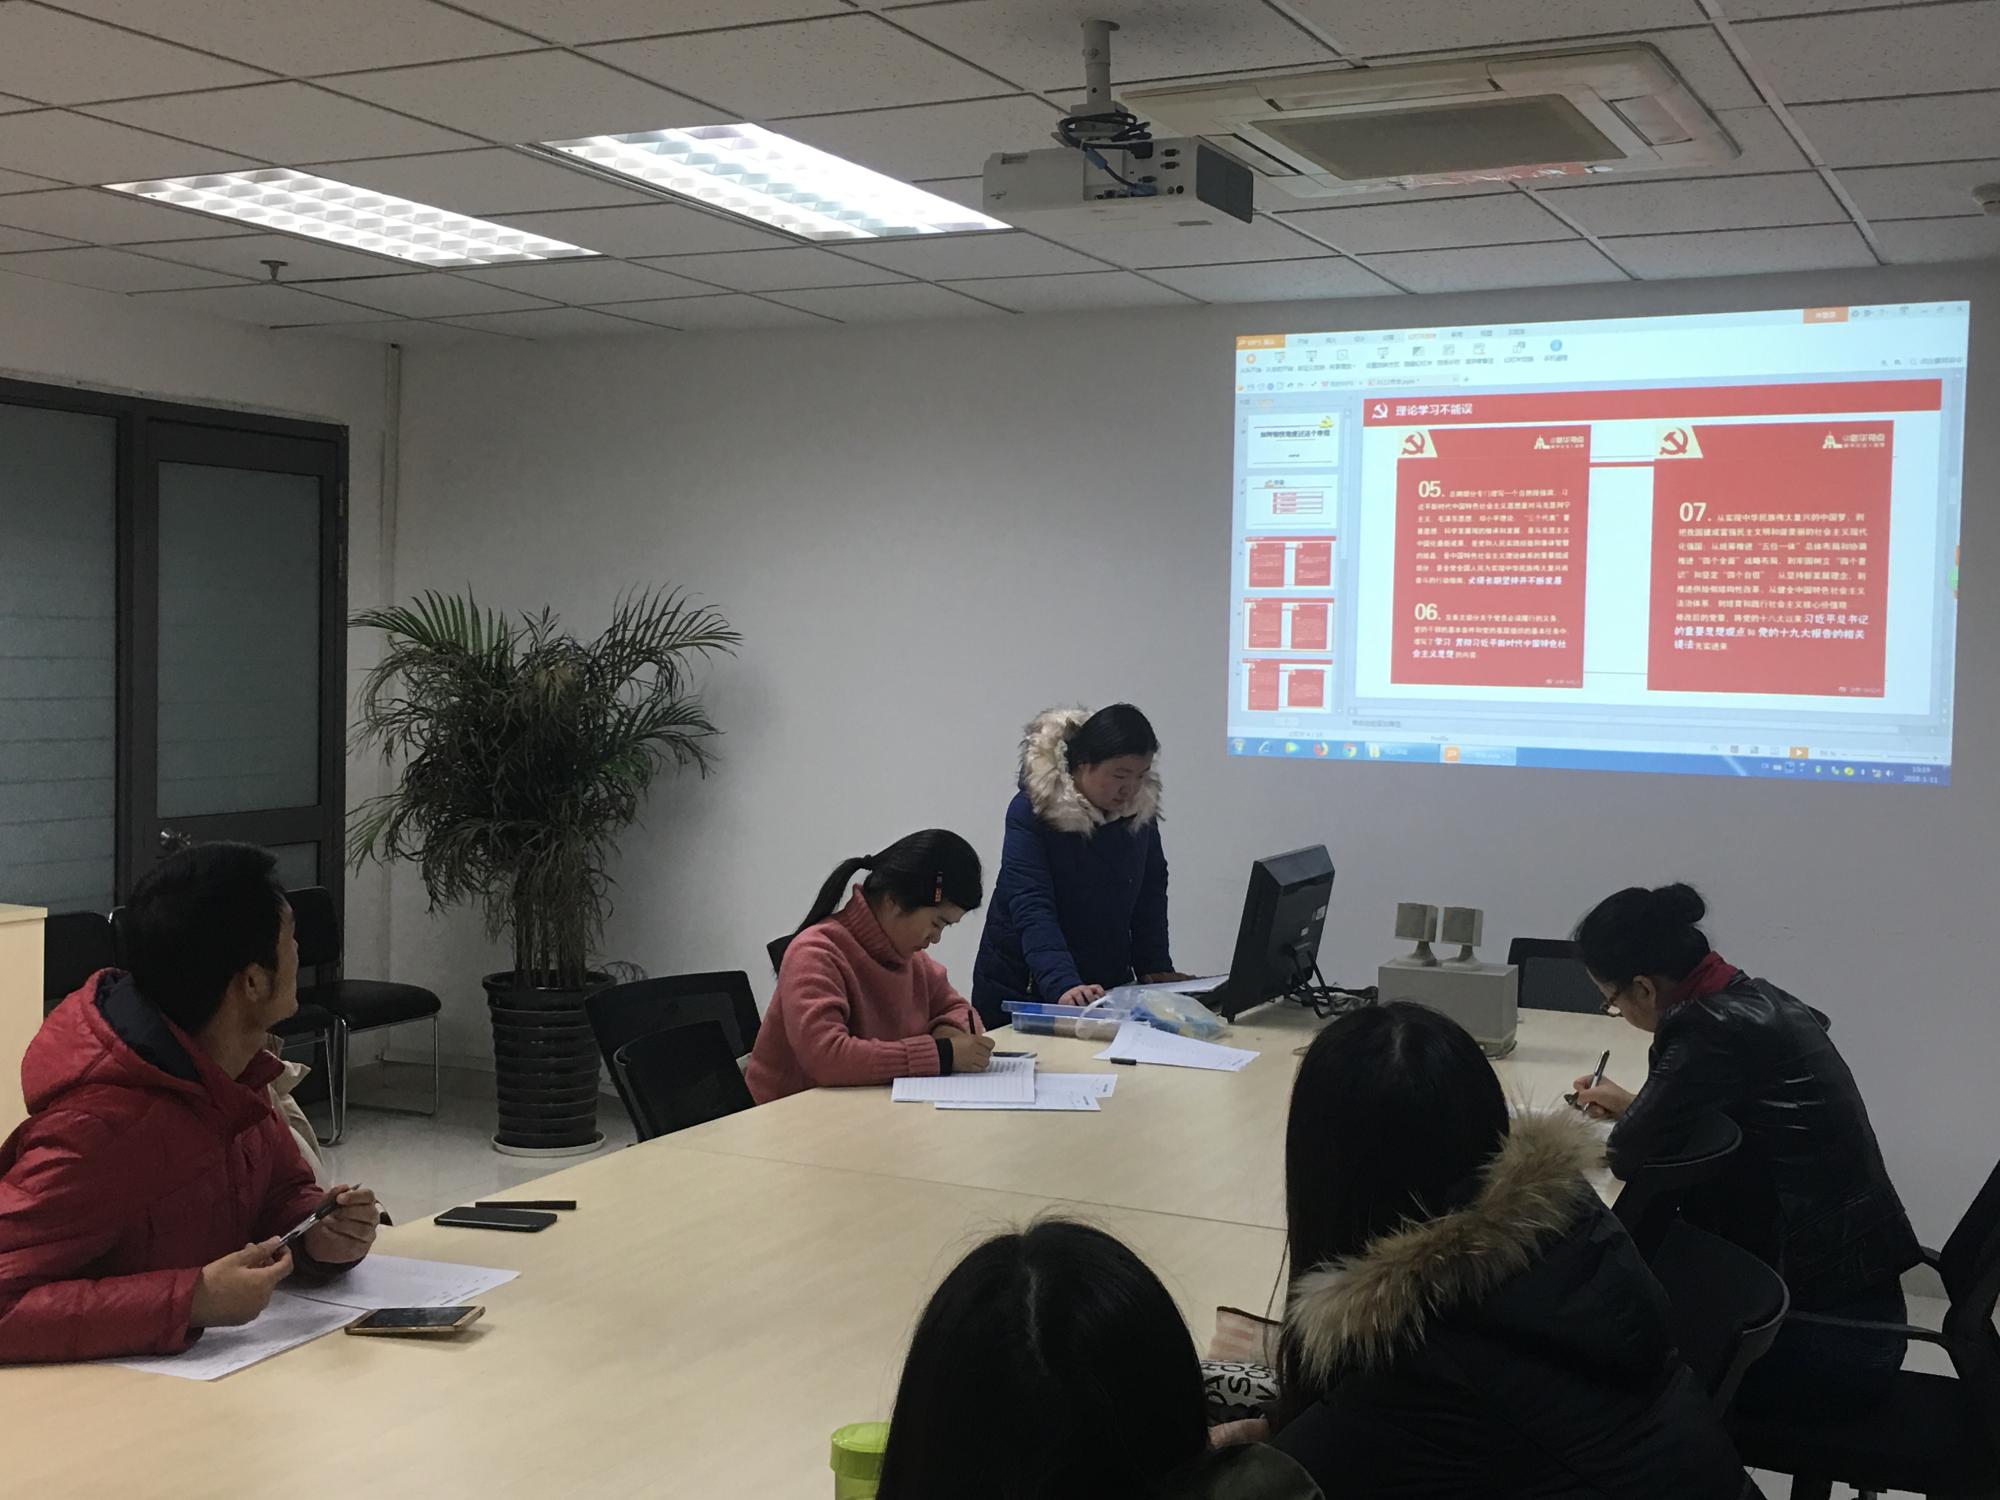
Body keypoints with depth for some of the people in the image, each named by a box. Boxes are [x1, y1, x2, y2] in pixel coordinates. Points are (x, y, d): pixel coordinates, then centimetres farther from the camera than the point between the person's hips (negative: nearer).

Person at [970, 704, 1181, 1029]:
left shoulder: (1141, 809, -3)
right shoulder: (1032, 810, -20)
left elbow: (1150, 896, 5)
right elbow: (1032, 910, -28)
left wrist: (1156, 968, -7)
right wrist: (1064, 986, -40)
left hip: (1105, 989, 4)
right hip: (1019, 990, -4)